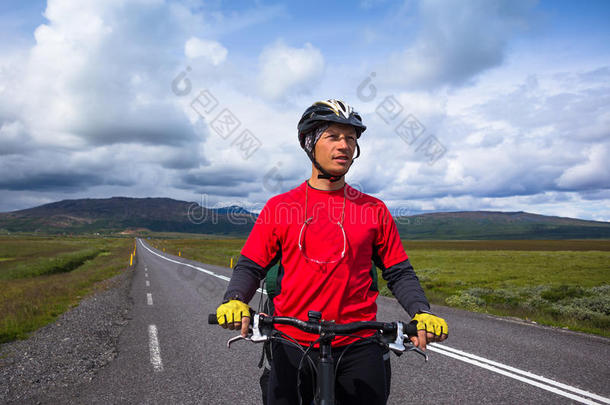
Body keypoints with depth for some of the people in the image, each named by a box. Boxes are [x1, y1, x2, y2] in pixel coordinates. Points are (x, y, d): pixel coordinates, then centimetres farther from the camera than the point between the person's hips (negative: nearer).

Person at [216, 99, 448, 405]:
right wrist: (234, 300, -18)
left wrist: (422, 313, -11)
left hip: (359, 347, 1)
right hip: (293, 347, 0)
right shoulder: (279, 207, 2)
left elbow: (399, 273, 6)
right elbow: (249, 266, 2)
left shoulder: (374, 209, 4)